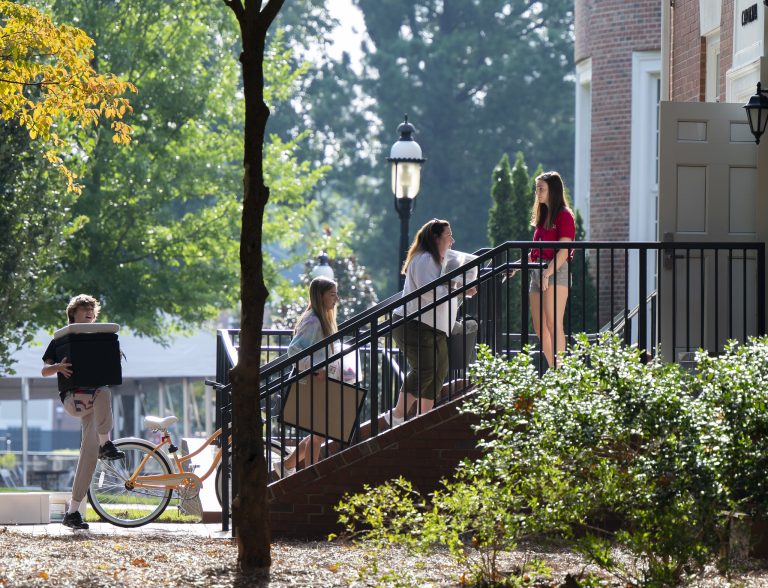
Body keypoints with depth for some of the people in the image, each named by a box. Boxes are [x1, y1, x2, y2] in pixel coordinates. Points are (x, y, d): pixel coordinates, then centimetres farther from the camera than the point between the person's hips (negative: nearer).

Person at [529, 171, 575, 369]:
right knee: (539, 326, 6)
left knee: (553, 323, -14)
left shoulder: (564, 216, -7)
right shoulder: (542, 216, 19)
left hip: (557, 271, -9)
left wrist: (548, 273, -20)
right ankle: (553, 370, 10)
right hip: (537, 272, 9)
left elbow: (564, 251, -14)